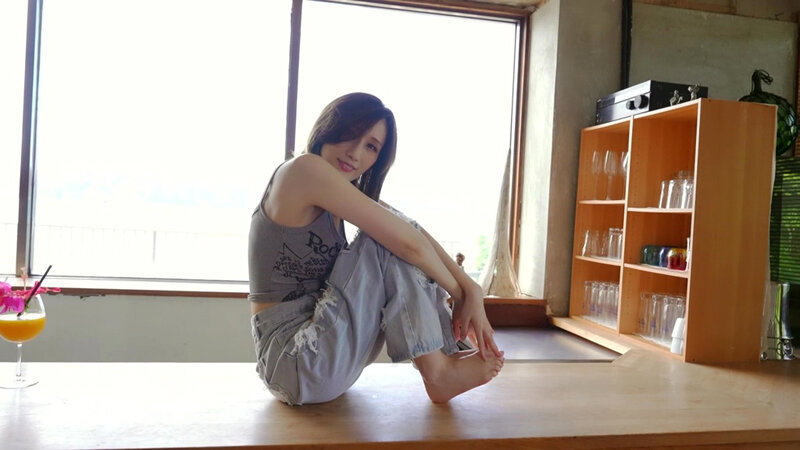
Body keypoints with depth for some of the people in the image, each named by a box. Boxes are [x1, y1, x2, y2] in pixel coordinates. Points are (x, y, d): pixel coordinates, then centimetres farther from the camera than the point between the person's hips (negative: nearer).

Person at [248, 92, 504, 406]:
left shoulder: (344, 194, 11)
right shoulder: (304, 169, -16)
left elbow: (412, 232, 2)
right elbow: (407, 241, -19)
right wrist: (460, 295, -6)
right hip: (296, 362, -9)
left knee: (395, 230, 4)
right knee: (393, 240, -16)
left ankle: (442, 357, 1)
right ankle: (438, 373, -7)